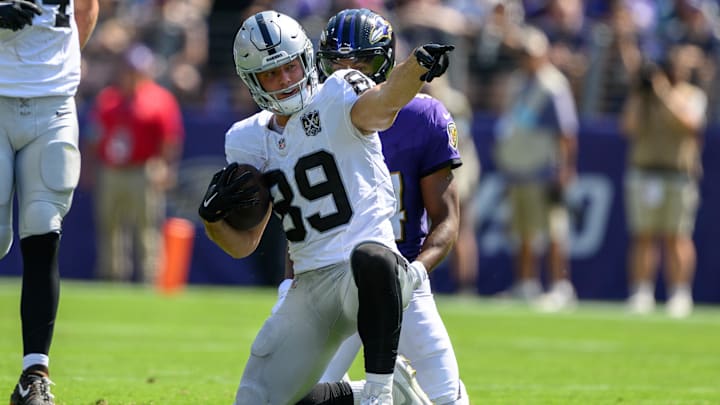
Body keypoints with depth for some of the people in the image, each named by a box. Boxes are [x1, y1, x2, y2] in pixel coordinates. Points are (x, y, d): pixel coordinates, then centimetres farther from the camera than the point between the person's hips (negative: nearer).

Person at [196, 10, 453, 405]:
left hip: (369, 280, -6)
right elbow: (242, 245, 12)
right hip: (309, 290, 6)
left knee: (369, 256, -43)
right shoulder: (247, 142, 11)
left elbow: (379, 105, -31)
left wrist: (416, 67, -53)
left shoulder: (335, 99, -5)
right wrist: (213, 216, -10)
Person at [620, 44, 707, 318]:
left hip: (680, 174, -2)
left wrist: (666, 95, -14)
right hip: (643, 170, 2)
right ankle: (641, 293, 1)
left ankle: (680, 294, -2)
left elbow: (690, 121, -11)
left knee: (677, 237, -5)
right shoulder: (644, 94, 14)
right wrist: (637, 95, -3)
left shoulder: (694, 95, 8)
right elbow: (629, 127, 3)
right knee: (643, 235, -1)